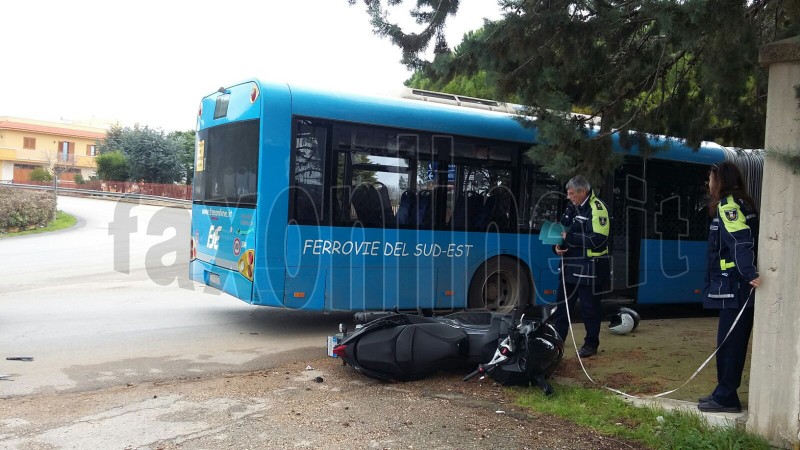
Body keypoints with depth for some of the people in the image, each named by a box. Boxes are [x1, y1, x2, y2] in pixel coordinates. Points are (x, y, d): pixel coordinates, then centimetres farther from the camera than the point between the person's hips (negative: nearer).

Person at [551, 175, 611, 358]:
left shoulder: (597, 209, -16)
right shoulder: (572, 207, 9)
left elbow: (598, 240, -24)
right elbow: (562, 230, 18)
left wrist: (570, 237, -22)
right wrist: (557, 246, -3)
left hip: (590, 268, -8)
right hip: (570, 265, 8)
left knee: (589, 308, 4)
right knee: (562, 303, 13)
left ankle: (591, 344, 19)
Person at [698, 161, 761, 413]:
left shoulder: (728, 205, -11)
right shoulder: (743, 204, 18)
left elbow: (740, 242, -25)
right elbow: (744, 240, 17)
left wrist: (750, 274, -33)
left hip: (733, 287, -10)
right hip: (739, 287, 10)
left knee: (729, 343, -4)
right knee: (734, 342, 14)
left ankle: (726, 398, 3)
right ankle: (725, 393, 22)